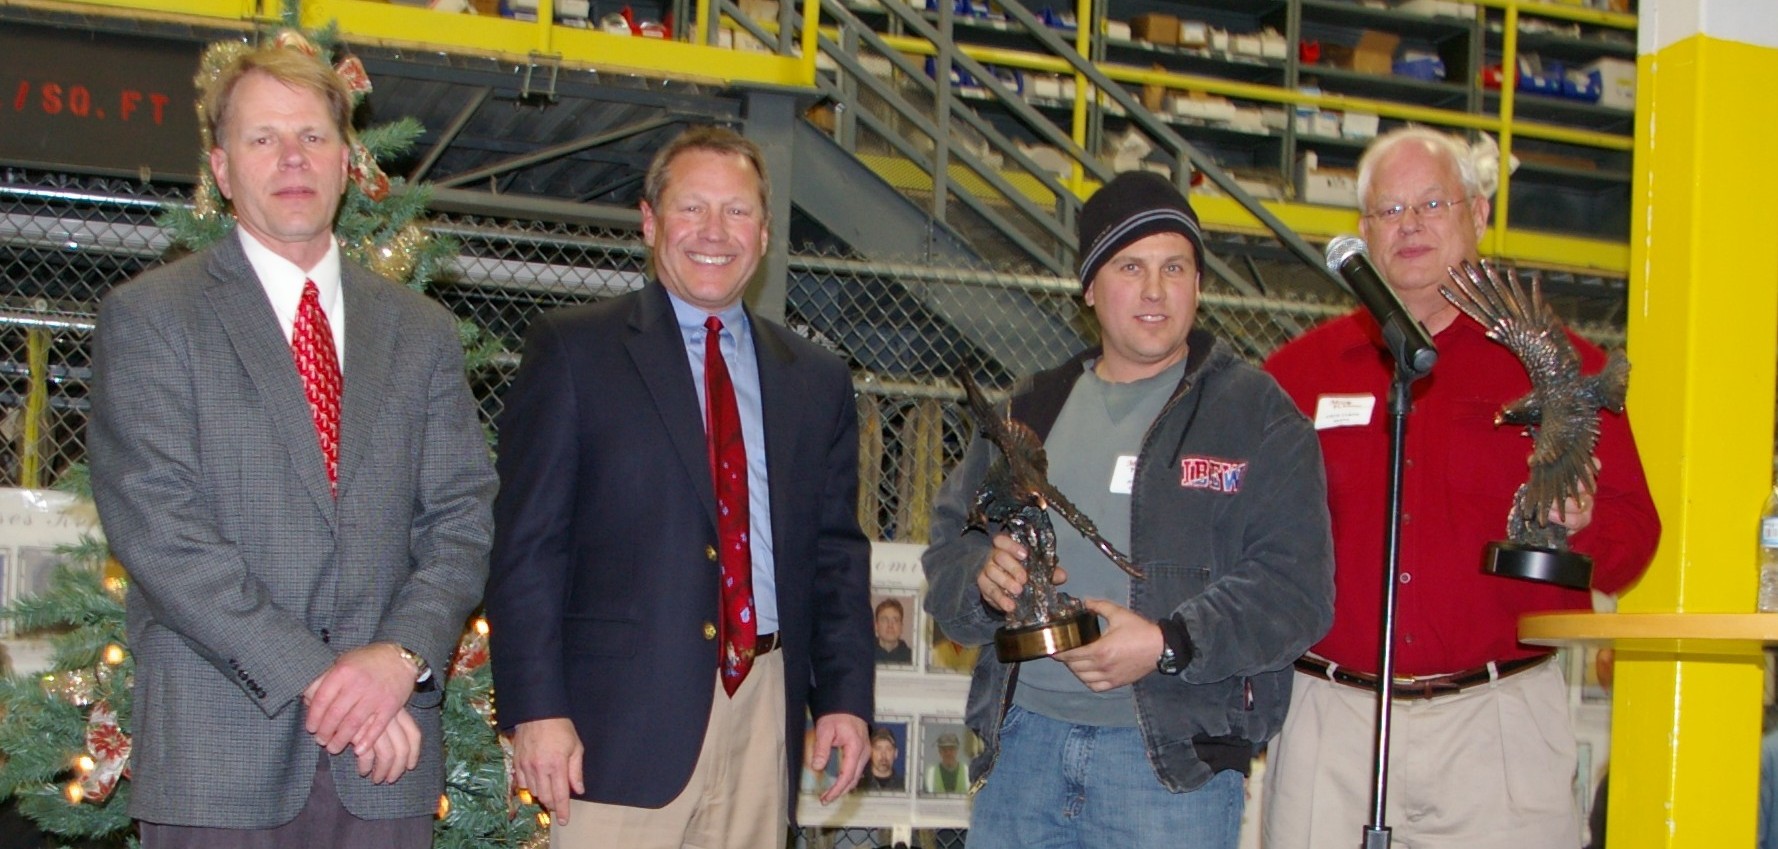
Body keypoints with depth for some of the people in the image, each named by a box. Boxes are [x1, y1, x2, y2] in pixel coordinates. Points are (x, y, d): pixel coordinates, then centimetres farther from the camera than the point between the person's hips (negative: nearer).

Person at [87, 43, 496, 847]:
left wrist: (404, 654, -11)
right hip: (217, 751, -3)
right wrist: (312, 677, -15)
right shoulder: (147, 317, 1)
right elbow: (154, 525, -9)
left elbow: (464, 515, 8)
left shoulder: (423, 332, 14)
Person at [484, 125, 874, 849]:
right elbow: (526, 542, -3)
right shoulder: (571, 349, 2)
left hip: (765, 711, 4)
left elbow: (838, 553, 16)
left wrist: (846, 696, 6)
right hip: (624, 717, -4)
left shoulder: (817, 381, 15)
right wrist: (535, 707, -10)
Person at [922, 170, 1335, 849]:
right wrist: (982, 578, -8)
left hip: (1175, 754, -4)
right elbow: (949, 542, 15)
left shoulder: (1257, 416, 1)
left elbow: (1296, 589, -8)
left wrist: (1169, 645, -21)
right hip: (1023, 735, 4)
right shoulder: (1031, 412, 16)